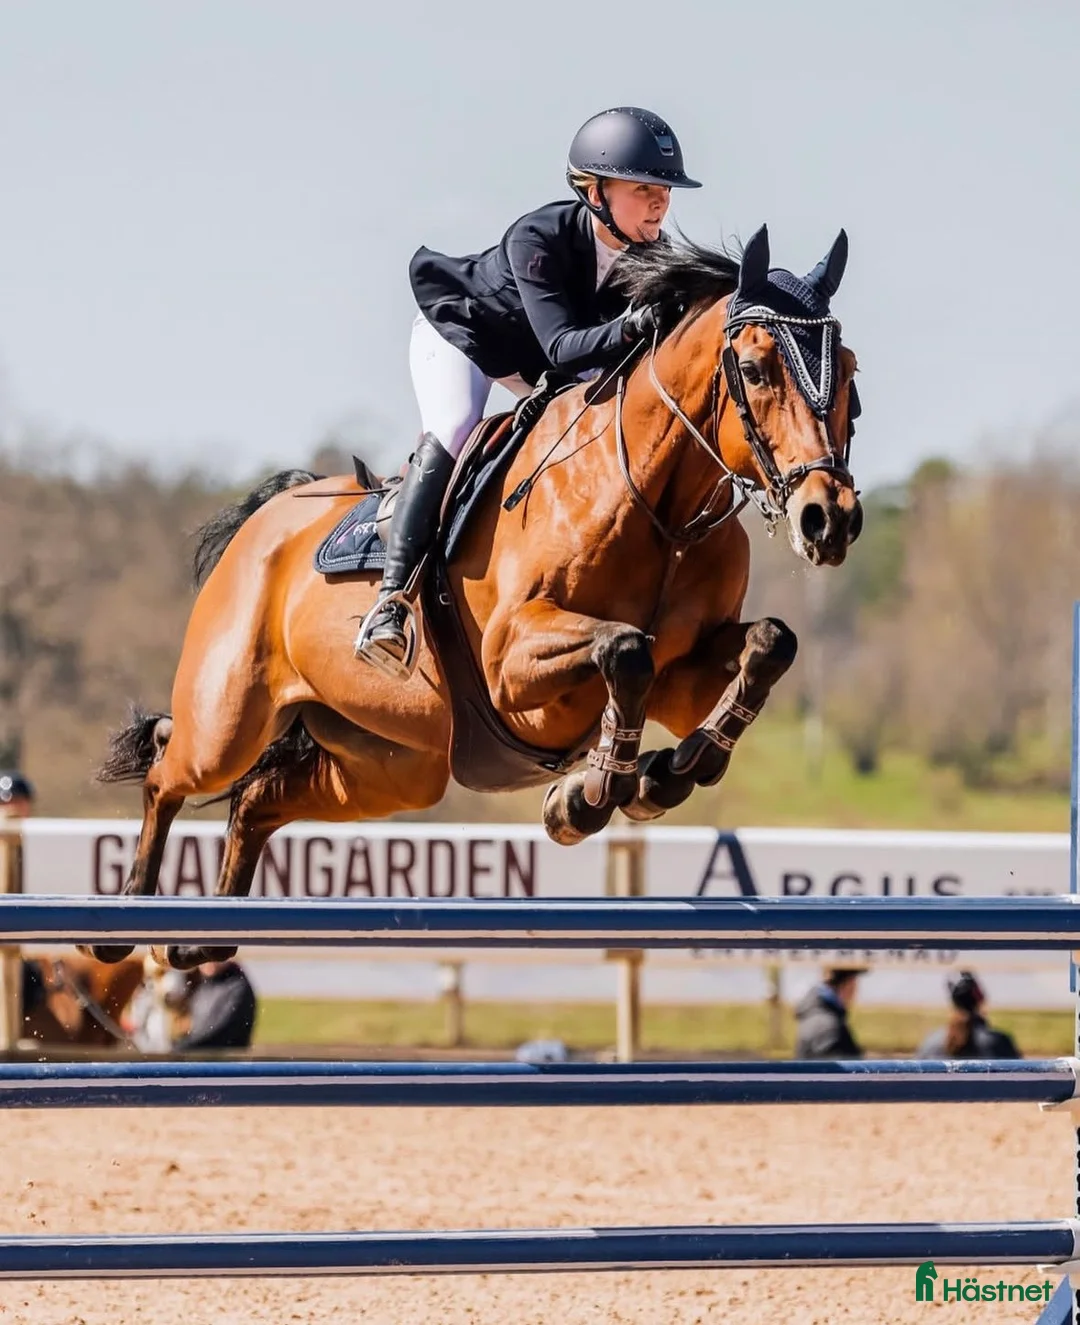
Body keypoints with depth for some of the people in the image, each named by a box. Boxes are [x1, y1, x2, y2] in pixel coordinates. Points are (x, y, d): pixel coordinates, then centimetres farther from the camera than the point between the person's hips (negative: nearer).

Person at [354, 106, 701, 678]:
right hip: (457, 328, -7)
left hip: (530, 358, 7)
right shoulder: (537, 239, -37)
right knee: (452, 432, -30)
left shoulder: (651, 257, -20)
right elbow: (560, 346, -43)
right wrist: (628, 329, -60)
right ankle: (392, 598, -35)